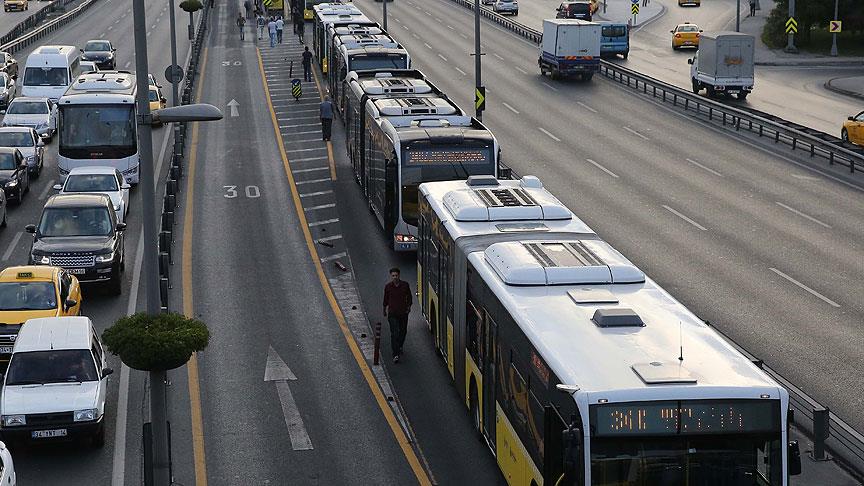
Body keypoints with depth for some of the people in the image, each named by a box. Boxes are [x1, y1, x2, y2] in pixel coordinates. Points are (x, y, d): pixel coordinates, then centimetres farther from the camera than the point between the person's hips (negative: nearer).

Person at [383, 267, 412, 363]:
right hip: (392, 314, -2)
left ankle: (400, 347, 45)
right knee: (394, 334, -10)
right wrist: (385, 310, 21)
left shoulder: (405, 285, -5)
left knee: (403, 331, 17)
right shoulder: (388, 286, -5)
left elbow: (409, 297, 11)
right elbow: (385, 299, 10)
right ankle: (395, 355, -12)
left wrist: (409, 306, 11)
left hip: (403, 313, 2)